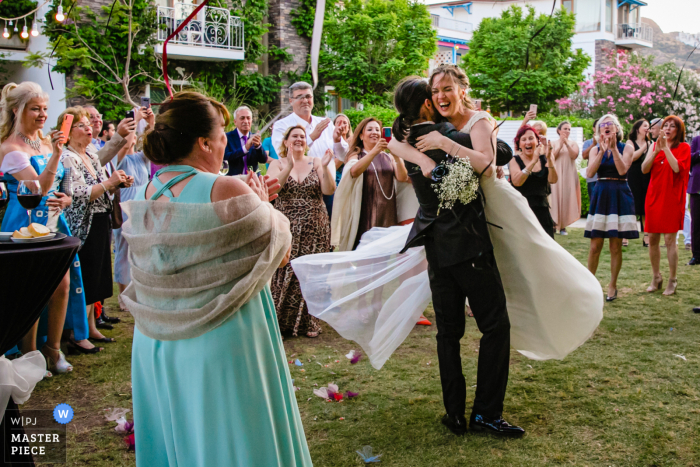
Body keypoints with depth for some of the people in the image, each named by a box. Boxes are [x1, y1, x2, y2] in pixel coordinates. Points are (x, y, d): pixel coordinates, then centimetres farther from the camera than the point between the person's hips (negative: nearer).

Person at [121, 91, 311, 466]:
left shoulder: (145, 195, 1)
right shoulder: (225, 189, -20)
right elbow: (278, 252, -10)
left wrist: (251, 200, 15)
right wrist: (262, 205, 4)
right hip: (221, 342, -6)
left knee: (172, 436, 22)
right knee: (225, 436, 10)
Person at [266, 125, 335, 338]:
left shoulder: (316, 162, 7)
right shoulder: (278, 163, 6)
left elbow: (329, 190, -5)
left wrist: (325, 167, -19)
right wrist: (289, 167, -22)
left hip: (314, 228, 1)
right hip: (286, 228, -1)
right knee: (284, 272, -4)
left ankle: (309, 322, 14)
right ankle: (281, 320, 8)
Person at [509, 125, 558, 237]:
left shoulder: (544, 159, 9)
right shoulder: (515, 160, 2)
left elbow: (553, 180, -5)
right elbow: (516, 181, -16)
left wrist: (549, 158, -18)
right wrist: (533, 161, -20)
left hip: (542, 210, 3)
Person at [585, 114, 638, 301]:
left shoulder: (626, 148, 1)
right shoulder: (595, 150, 7)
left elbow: (622, 170, -16)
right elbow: (589, 172, -10)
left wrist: (613, 148, -17)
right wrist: (602, 150, -16)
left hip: (619, 196, -2)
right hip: (600, 195, 2)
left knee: (616, 246, 3)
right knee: (595, 245, 0)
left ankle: (612, 286, 15)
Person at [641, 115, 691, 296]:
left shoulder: (684, 147, 0)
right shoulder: (655, 146, 11)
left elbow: (677, 168, -16)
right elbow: (644, 169, -1)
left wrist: (666, 147, -16)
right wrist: (656, 150, -12)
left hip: (672, 198, -4)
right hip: (654, 196, 4)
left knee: (670, 239, -5)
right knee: (652, 239, 6)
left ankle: (672, 281, 6)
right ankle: (656, 277, 20)